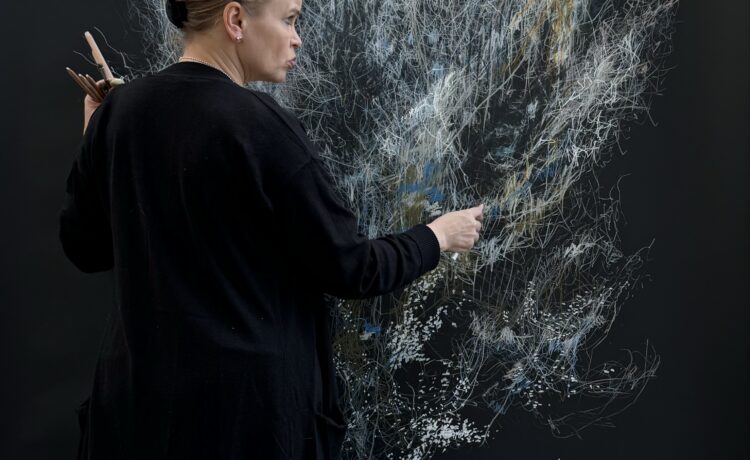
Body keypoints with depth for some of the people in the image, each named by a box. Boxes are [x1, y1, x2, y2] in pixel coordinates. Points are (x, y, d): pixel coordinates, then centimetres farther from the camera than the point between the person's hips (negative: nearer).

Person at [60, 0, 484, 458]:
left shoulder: (117, 111, -1)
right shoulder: (261, 125, -18)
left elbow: (85, 249, 8)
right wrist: (439, 236, 4)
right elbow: (349, 269, -13)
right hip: (248, 394, -5)